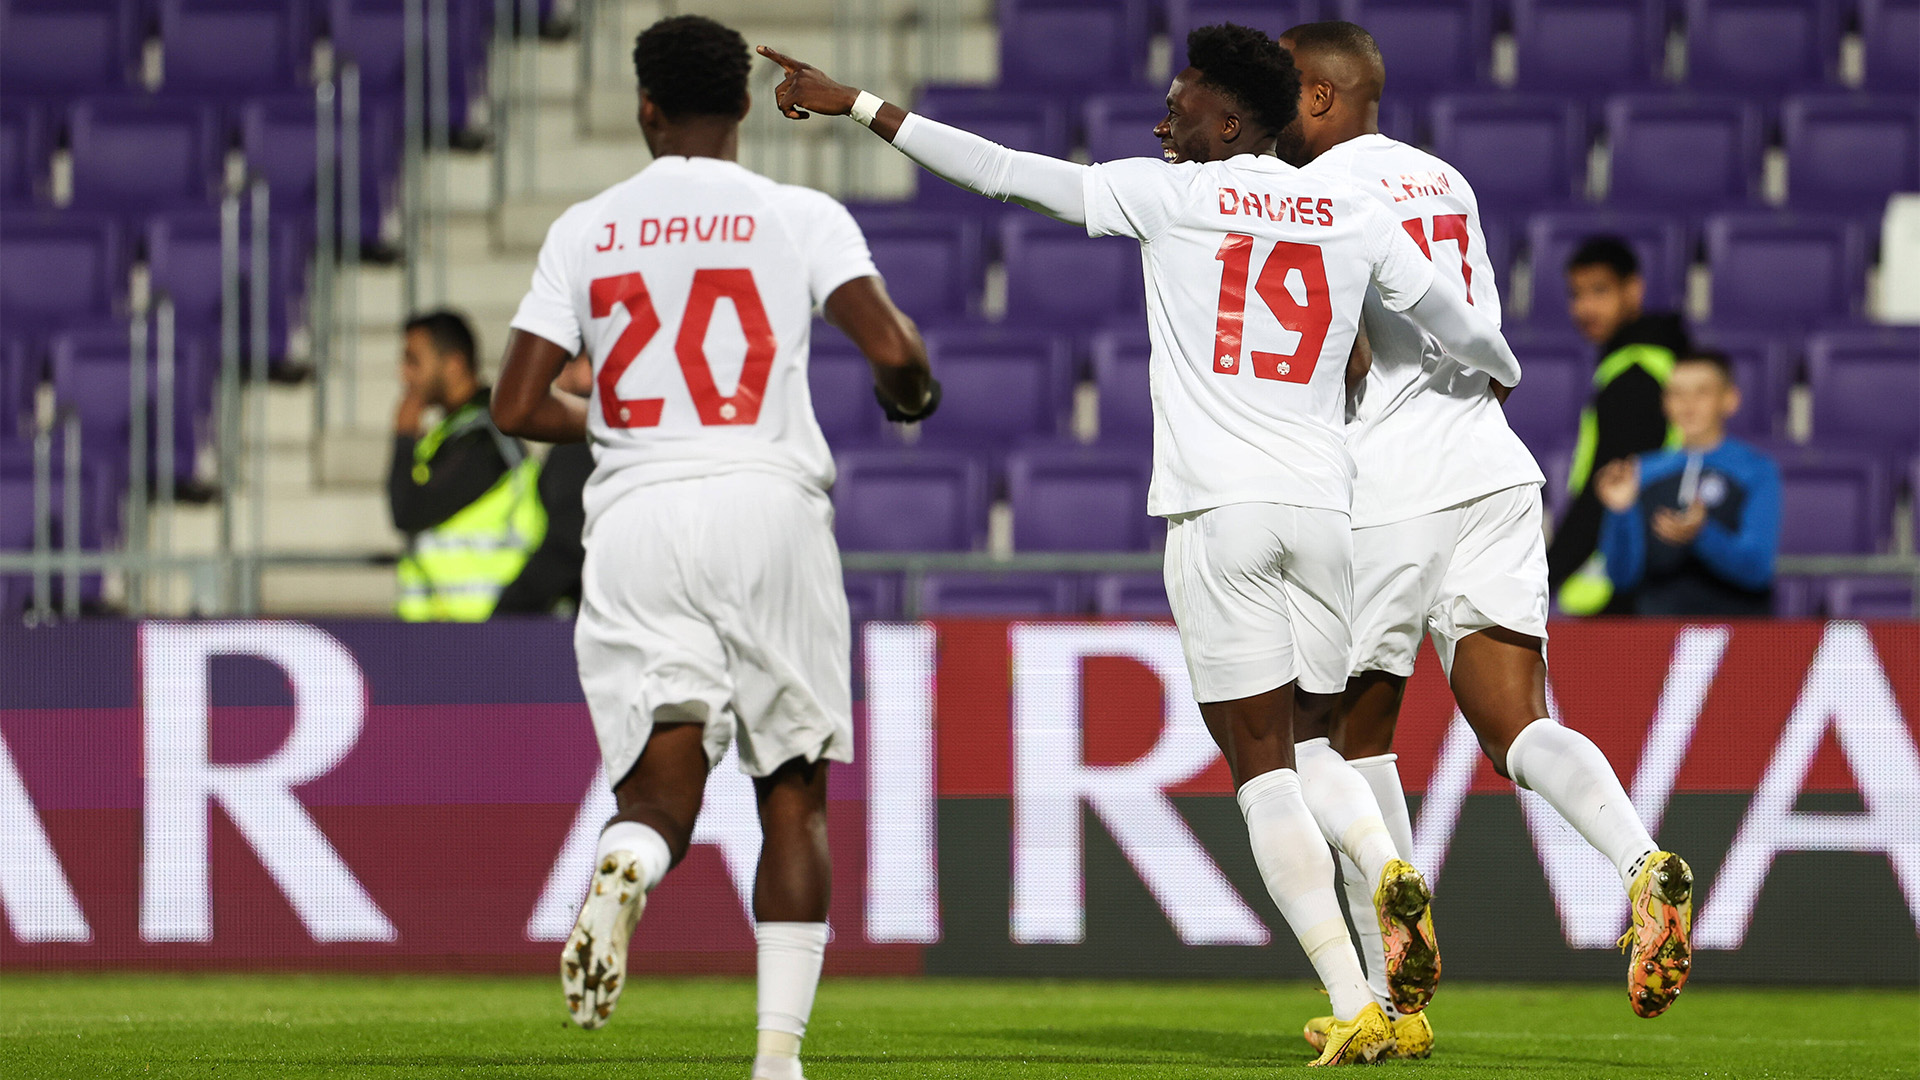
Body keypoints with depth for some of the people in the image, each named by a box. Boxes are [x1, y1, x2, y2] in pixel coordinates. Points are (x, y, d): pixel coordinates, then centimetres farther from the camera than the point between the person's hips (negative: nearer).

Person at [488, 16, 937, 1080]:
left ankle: (624, 870, -40)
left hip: (635, 514, 1)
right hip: (767, 503, -1)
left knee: (663, 784, -3)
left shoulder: (584, 230, 11)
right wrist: (913, 396, 16)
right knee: (793, 790, 10)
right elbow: (892, 349, -8)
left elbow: (518, 406, 8)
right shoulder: (800, 217, 4)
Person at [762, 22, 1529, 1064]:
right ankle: (1389, 871, -14)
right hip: (1321, 506, 4)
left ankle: (1356, 1009, -11)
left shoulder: (1170, 194, 0)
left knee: (1261, 768, -1)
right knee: (1310, 744, 19)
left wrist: (855, 104, 7)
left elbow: (1005, 173, 0)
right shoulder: (1351, 214, 10)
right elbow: (1452, 317, 24)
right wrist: (1503, 372, 48)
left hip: (1217, 510, -4)